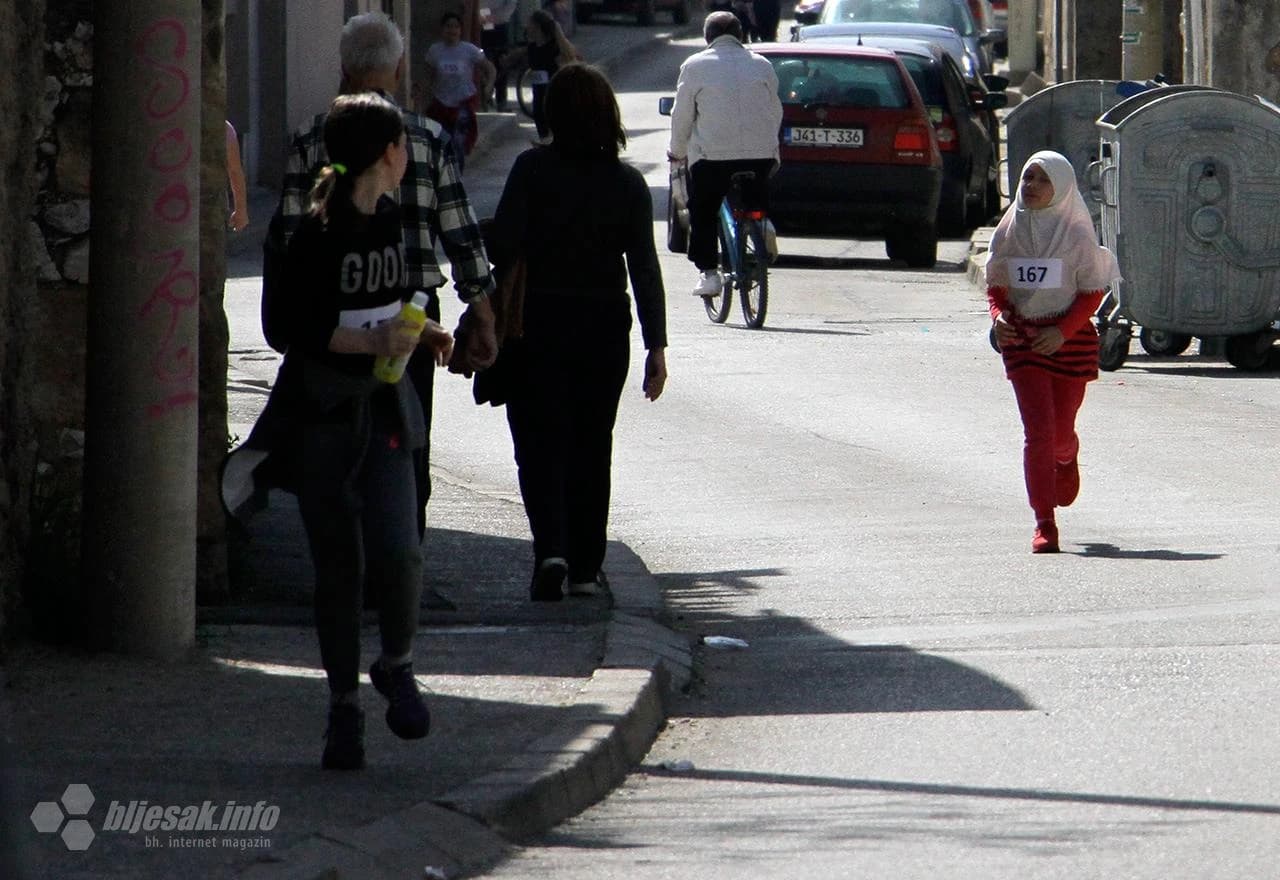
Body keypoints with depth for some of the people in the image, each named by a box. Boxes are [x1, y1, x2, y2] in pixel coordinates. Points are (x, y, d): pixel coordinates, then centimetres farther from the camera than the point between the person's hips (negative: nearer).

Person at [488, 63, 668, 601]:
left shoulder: (532, 170, -8)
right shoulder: (627, 183, -1)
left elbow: (503, 248, -12)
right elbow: (646, 269, -3)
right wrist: (657, 345, 0)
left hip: (538, 325, -3)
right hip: (606, 328, 3)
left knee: (540, 441, 0)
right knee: (592, 445, 14)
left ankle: (551, 549, -20)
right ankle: (585, 567, 17)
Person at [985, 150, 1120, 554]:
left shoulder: (1077, 235, -6)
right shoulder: (1009, 230, 3)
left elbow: (1092, 292, -3)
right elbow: (996, 284, 11)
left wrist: (1063, 331, -17)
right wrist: (998, 316, -9)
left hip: (1070, 338, -1)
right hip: (1021, 339, 1)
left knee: (1060, 431, 7)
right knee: (1037, 429, -10)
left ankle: (1067, 461, 47)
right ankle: (1044, 524, -7)